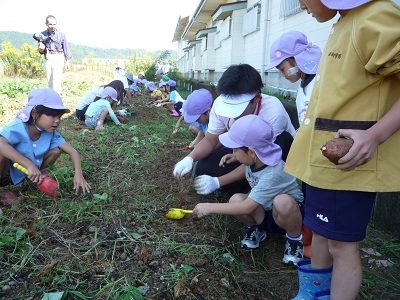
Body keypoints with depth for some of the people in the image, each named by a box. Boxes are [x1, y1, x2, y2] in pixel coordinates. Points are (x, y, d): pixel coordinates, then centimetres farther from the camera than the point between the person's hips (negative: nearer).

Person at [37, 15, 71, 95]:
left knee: (56, 80, -12)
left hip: (58, 59, -3)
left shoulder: (61, 34, -2)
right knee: (49, 81, 9)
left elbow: (65, 48, 4)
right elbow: (41, 51, 6)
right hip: (47, 59, 3)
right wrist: (41, 49, -17)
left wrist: (67, 61, 3)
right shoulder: (42, 35, 2)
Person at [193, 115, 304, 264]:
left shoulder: (273, 173, -34)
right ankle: (256, 228, 5)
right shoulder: (258, 157, -13)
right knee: (235, 200, -25)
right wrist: (235, 157, -3)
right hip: (264, 212, 6)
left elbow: (247, 207, -37)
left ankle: (295, 238, -10)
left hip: (289, 212, -5)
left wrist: (210, 207, -31)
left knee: (283, 202, -41)